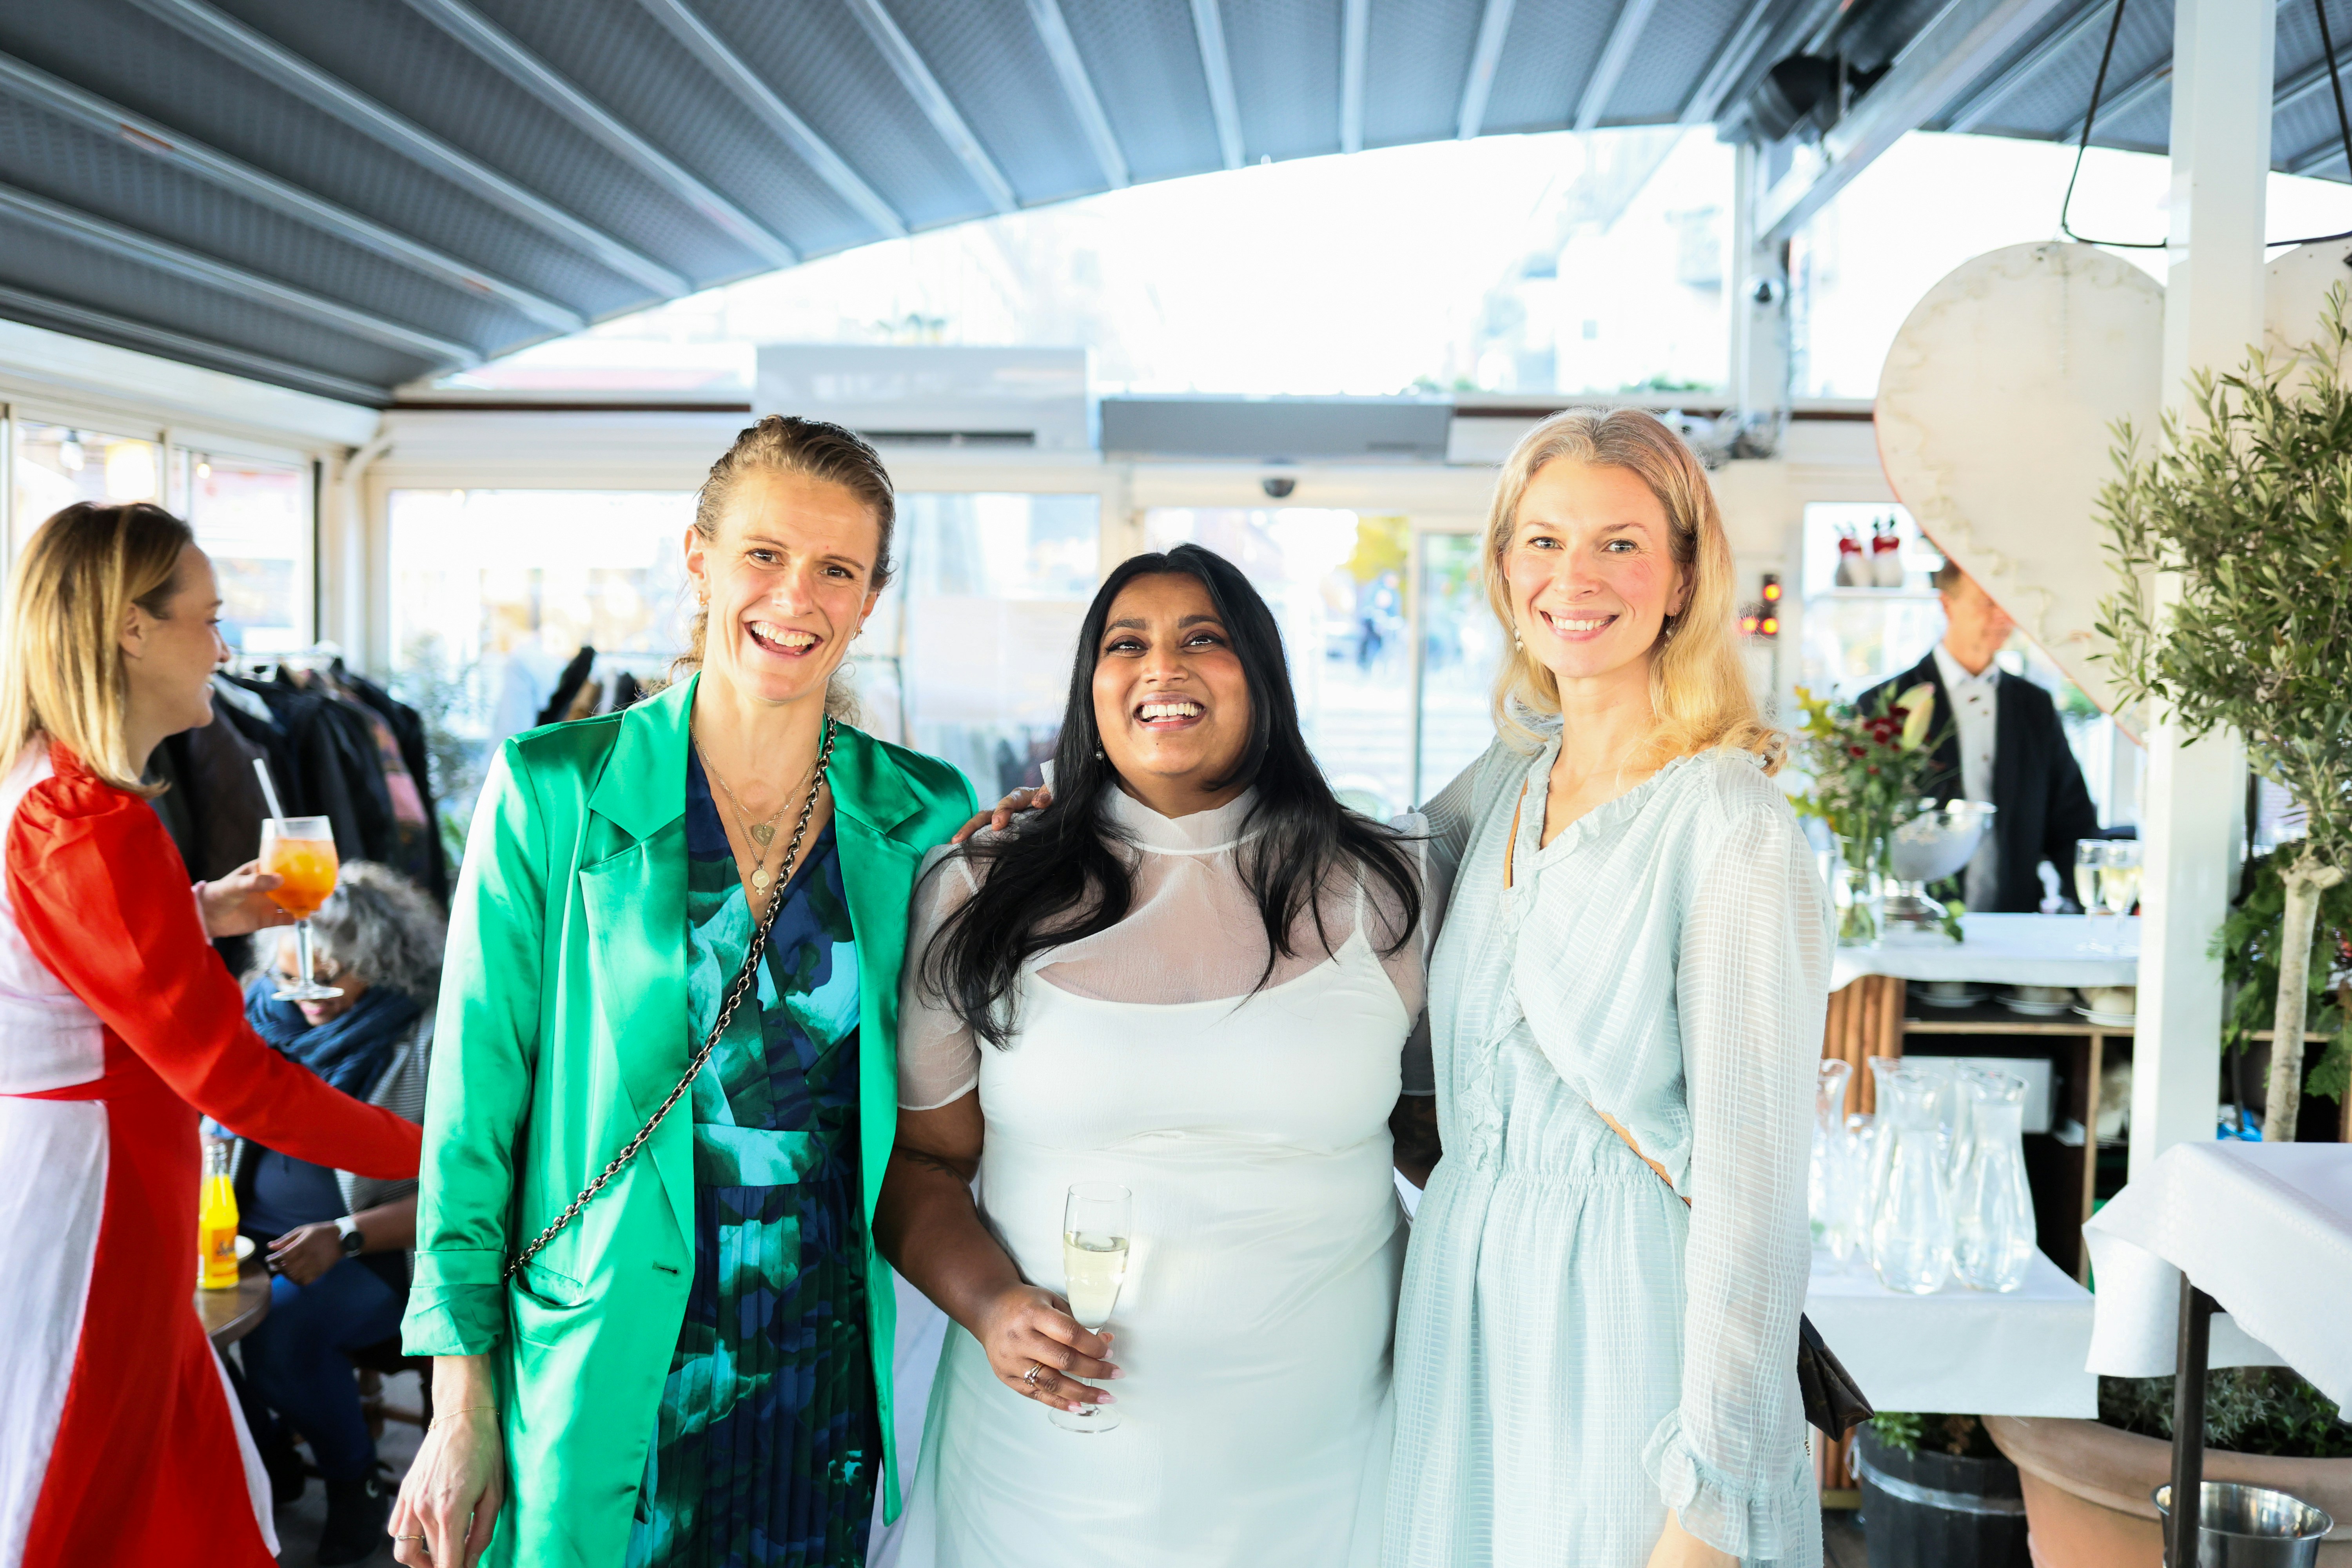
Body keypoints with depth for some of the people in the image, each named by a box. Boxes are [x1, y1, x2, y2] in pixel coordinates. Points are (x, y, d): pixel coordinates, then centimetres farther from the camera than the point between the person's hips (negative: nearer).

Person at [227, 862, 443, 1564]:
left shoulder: (432, 1037, -9)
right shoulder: (264, 1010, 9)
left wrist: (343, 1238, -22)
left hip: (376, 1254, -6)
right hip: (248, 1239, 6)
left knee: (280, 1331, -33)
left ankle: (354, 1482, -2)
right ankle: (265, 1462, 5)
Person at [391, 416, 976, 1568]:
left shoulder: (927, 817, 0)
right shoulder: (554, 792, -7)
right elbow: (474, 1103, -5)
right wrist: (461, 1406, -6)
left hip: (826, 1377, 2)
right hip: (604, 1378, -2)